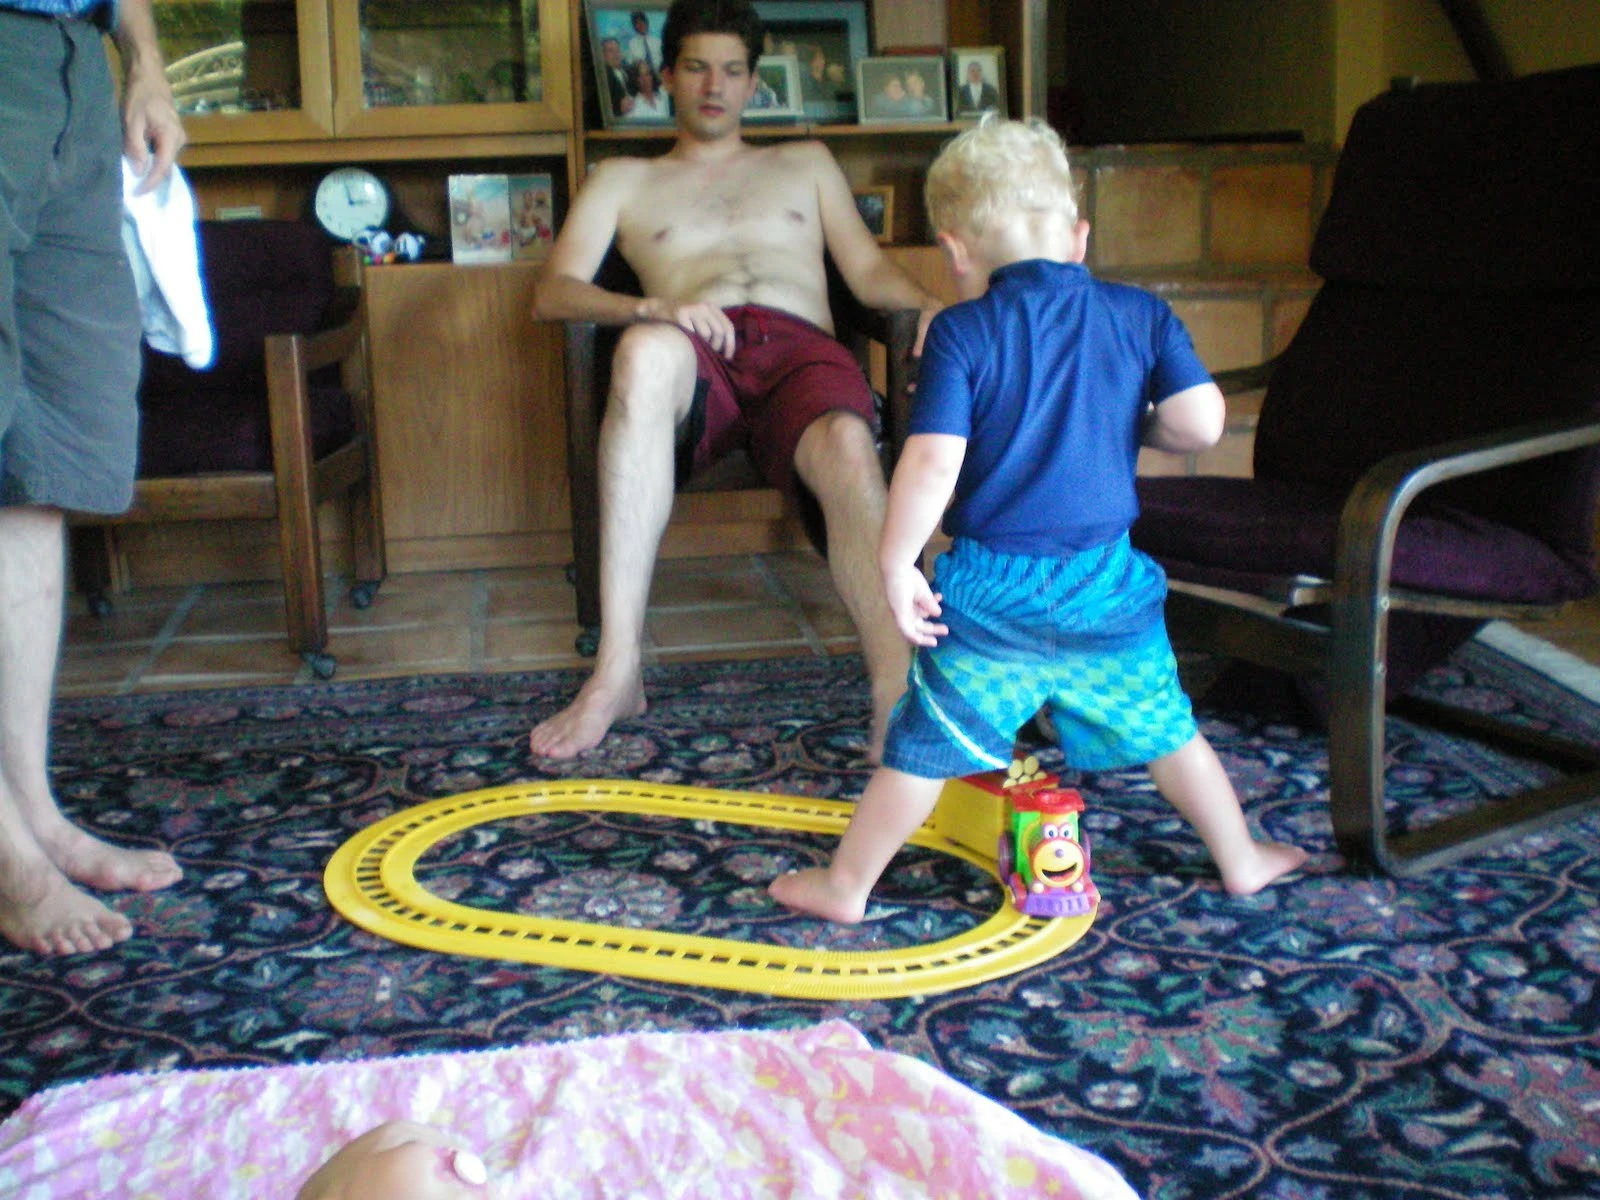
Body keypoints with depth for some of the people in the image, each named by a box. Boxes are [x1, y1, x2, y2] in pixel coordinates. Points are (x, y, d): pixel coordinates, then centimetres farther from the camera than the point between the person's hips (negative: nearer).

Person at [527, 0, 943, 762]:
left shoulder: (806, 163, 35)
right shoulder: (623, 181, 29)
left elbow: (868, 270, 24)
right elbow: (552, 293, 13)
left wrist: (926, 304, -1)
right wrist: (651, 308, -8)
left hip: (802, 350, 1)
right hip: (697, 362, -1)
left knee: (846, 447, -37)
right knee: (646, 350, -40)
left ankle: (897, 700, -51)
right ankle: (617, 674, -42)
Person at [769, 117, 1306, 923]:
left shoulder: (960, 334, -9)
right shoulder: (1140, 315, 0)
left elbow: (933, 464, -17)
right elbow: (1199, 422, -9)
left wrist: (896, 563, -8)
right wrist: (1132, 425, 11)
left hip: (991, 591, -2)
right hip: (1109, 584, 3)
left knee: (923, 746, 7)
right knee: (1166, 730, 20)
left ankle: (846, 885, 20)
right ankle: (1240, 860, 34)